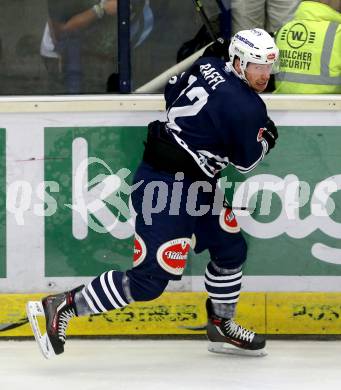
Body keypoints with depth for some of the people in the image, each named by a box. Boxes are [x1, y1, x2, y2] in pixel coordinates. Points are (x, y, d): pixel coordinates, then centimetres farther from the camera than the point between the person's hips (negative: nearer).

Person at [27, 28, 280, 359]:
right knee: (150, 279, -8)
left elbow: (171, 91, 19)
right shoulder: (245, 107, -20)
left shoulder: (208, 67, 4)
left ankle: (221, 327, 35)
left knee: (230, 249, 20)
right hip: (168, 186, -11)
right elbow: (246, 161, -9)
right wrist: (267, 138, 10)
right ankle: (61, 307, -3)